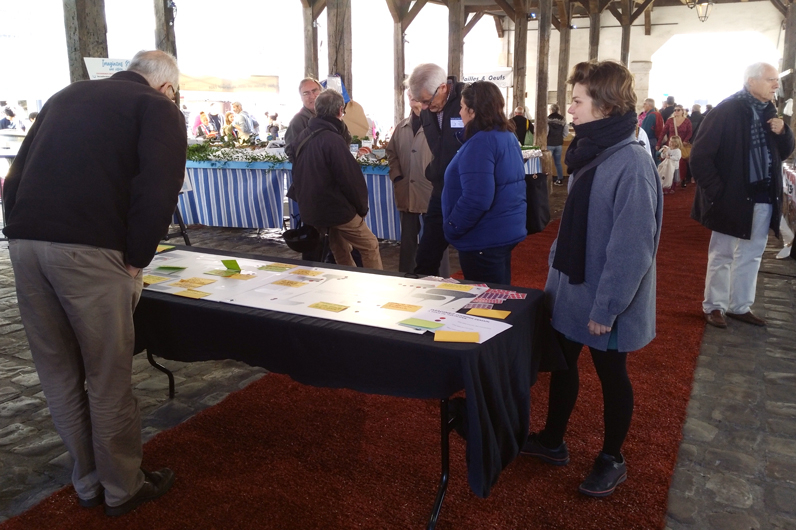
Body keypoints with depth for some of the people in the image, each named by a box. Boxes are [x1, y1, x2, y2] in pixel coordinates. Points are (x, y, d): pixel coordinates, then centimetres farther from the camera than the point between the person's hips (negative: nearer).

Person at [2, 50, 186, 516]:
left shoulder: (68, 96, 24)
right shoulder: (159, 109, 5)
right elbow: (158, 192, -11)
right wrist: (135, 263, -3)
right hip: (88, 250, -6)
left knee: (58, 373, 17)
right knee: (108, 375, 8)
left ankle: (89, 482, 32)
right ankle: (122, 488, 24)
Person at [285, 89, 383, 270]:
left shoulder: (302, 137, 6)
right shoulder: (332, 139, -21)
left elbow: (300, 172, 18)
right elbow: (350, 178, -18)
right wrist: (362, 207, -6)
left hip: (312, 208, 9)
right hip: (337, 208, -8)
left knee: (340, 251, 21)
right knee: (370, 246, 3)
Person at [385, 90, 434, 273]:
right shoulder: (402, 126, 9)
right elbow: (391, 152, 19)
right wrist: (396, 177, 9)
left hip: (432, 194, -6)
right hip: (407, 194, 6)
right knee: (407, 240, 15)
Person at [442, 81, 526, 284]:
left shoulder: (481, 142, -20)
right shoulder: (508, 136, 9)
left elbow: (476, 199, -28)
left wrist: (450, 228, -16)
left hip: (484, 239, -9)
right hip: (505, 232, 9)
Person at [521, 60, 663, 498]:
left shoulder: (631, 165, -24)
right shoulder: (590, 153, 5)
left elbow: (632, 249, -25)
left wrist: (605, 308, -22)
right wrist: (555, 273, 14)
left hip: (605, 303, -8)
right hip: (570, 290, 8)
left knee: (611, 376, 11)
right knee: (561, 364, 19)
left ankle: (612, 460, 33)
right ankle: (552, 441, 39)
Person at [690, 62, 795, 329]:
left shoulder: (769, 112, 9)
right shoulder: (725, 111, -12)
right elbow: (700, 156, -16)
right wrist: (716, 191, -17)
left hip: (763, 198, 7)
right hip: (733, 197, -7)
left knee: (751, 255, 14)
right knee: (722, 255, 6)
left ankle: (740, 306, 27)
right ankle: (713, 306, 20)